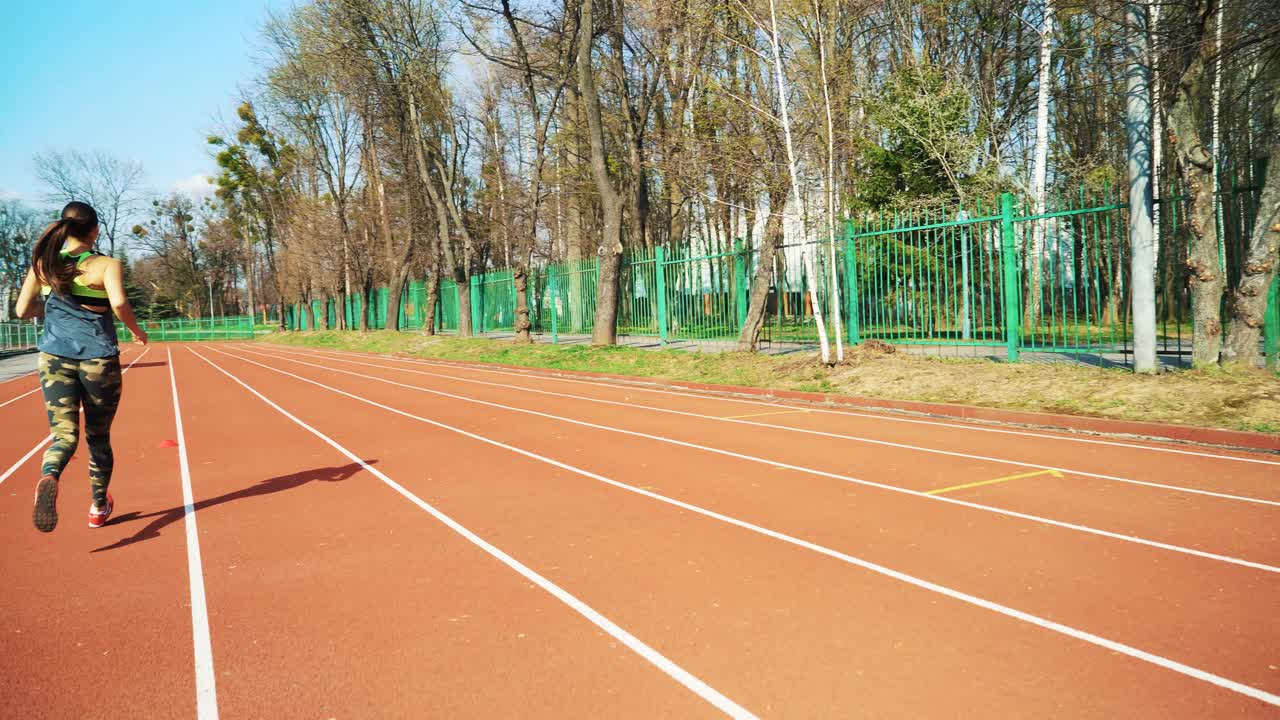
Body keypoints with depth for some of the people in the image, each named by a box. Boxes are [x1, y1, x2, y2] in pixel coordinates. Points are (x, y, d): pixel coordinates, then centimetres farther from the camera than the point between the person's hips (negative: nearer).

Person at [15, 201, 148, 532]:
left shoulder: (43, 263, 5)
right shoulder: (107, 265, -6)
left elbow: (23, 310, 8)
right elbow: (118, 303, -23)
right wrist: (136, 330, -5)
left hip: (54, 357, 2)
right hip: (99, 359, -2)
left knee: (64, 433, 0)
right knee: (98, 437, 14)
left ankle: (48, 477, -34)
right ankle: (99, 507, 25)